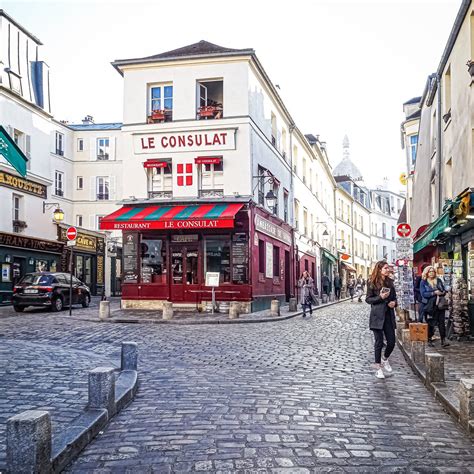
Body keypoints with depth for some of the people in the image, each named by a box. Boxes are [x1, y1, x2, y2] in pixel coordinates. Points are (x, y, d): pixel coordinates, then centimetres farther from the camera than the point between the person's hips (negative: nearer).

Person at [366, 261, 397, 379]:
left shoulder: (390, 282, 11)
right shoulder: (372, 283, -4)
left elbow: (394, 297, 20)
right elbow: (368, 299, -4)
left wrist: (394, 302, -2)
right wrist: (380, 297, -17)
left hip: (389, 315, 5)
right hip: (377, 316, -5)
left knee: (391, 342, 3)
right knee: (379, 342, 0)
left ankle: (385, 359, 32)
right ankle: (378, 368, 12)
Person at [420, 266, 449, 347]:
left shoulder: (439, 280, 10)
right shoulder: (423, 282, 0)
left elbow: (444, 290, 14)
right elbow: (423, 293, -11)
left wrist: (442, 292, -10)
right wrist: (434, 293, -20)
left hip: (439, 305, 2)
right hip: (429, 306, -2)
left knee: (441, 322, -5)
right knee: (430, 323, 4)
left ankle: (443, 340, -6)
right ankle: (429, 340, 15)